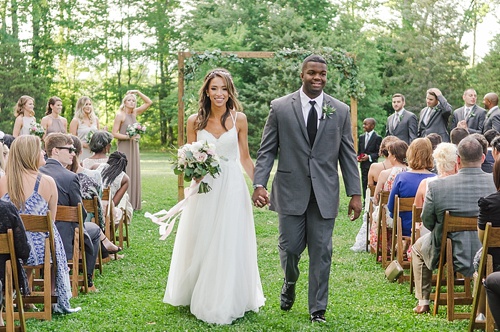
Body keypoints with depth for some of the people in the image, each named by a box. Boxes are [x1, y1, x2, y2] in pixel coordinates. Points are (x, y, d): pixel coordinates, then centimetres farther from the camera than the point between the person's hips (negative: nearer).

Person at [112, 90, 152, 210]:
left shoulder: (134, 113, 10)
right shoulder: (120, 115, -7)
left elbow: (149, 102, 12)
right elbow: (114, 133, -11)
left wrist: (138, 92, 5)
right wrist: (128, 137, -19)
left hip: (134, 147, 7)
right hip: (124, 148, -7)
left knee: (134, 174, 7)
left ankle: (133, 203, 11)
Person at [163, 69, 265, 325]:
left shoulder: (239, 119, 0)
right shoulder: (195, 121, 1)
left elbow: (245, 158, 7)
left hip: (232, 188, -1)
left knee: (229, 245, 3)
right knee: (201, 244, 9)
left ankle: (227, 301, 17)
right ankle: (200, 297, 26)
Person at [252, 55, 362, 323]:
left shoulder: (341, 111, 5)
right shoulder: (280, 107, 0)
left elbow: (348, 155, 7)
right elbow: (267, 150, 1)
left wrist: (355, 193, 3)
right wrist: (259, 184, -10)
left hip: (324, 194, 1)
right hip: (291, 191, -1)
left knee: (321, 252, 4)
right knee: (290, 246, 3)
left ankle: (318, 309, 17)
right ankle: (290, 282, 37)